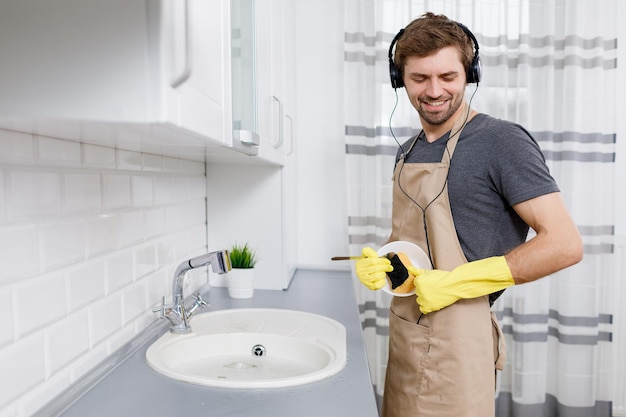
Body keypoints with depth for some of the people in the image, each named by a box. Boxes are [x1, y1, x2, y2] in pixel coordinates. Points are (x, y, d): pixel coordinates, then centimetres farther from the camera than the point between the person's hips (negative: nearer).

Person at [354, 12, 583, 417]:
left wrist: (453, 283, -19)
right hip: (405, 335, 7)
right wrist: (377, 262, -3)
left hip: (455, 341, -7)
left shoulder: (501, 141, -13)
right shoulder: (408, 152, 9)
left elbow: (565, 244, -16)